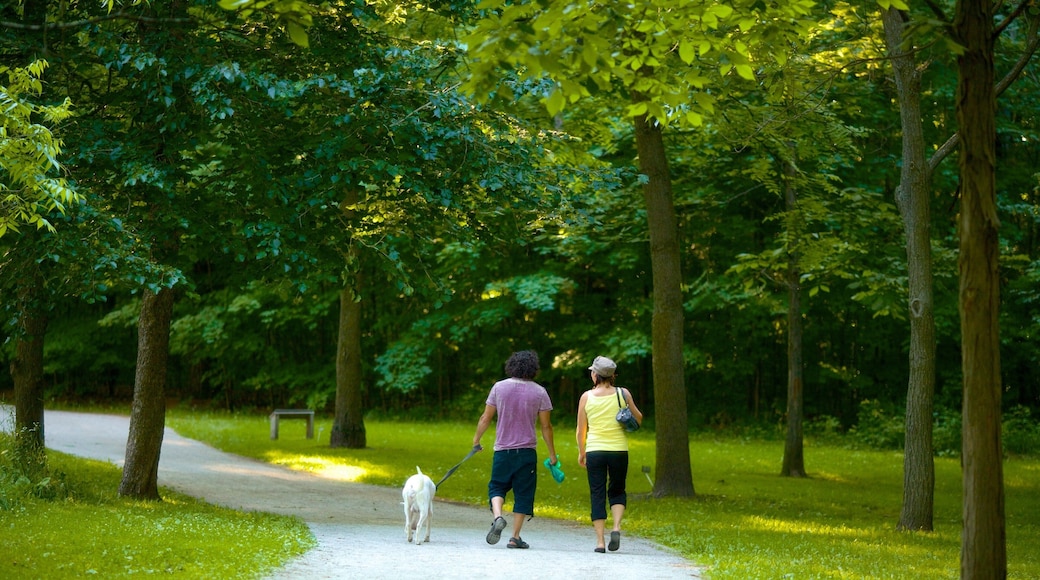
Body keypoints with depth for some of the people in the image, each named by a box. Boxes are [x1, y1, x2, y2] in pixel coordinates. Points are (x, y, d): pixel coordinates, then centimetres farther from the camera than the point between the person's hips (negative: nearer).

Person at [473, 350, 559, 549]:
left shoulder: (499, 387, -1)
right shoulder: (539, 392, -3)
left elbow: (486, 418, 3)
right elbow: (546, 426, 0)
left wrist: (477, 438, 19)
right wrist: (552, 453, 8)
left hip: (502, 450, 1)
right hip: (527, 451, -1)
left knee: (497, 486, 12)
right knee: (523, 493, 6)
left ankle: (497, 516, -16)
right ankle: (515, 537, 4)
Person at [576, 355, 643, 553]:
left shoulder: (587, 397, -2)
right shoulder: (623, 394, -2)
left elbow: (581, 430, 4)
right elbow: (639, 419, 5)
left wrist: (581, 452, 16)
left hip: (594, 450, 0)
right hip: (619, 450, 0)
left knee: (597, 495, 5)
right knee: (617, 491, 16)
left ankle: (600, 541, -1)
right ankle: (616, 527, -8)